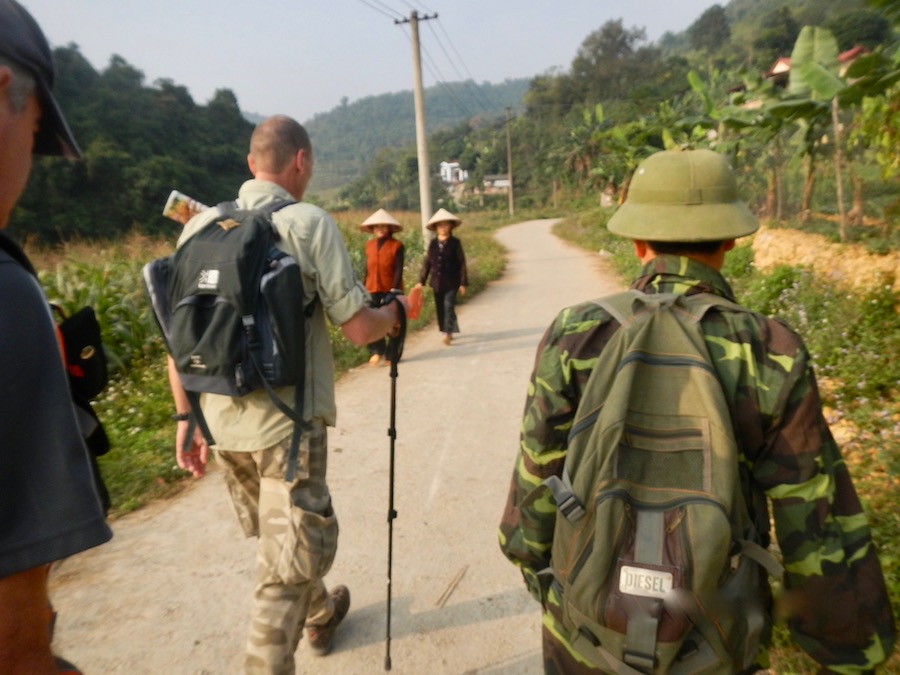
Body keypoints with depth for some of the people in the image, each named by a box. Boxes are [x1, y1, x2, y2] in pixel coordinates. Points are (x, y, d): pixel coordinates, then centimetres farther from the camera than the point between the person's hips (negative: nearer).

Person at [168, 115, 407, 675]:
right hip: (289, 421, -7)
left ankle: (321, 614, 51)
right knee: (289, 563, 8)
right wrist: (397, 312, 7)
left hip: (222, 421, 7)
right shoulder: (309, 223, -12)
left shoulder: (199, 226, 4)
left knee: (275, 539, 26)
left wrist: (186, 416, 15)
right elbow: (359, 329, -14)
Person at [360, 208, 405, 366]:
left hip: (390, 290, -3)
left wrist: (395, 289, -16)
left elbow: (399, 269, -9)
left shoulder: (396, 245, -5)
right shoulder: (369, 245, 8)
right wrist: (364, 288, 11)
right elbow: (367, 268, 13)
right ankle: (377, 351, 15)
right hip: (373, 290, 3)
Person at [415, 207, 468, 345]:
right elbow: (426, 263, 9)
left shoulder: (455, 243, -3)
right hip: (437, 282, 4)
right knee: (440, 309, 9)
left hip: (451, 282, -4)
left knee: (448, 307, -14)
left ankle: (448, 333, -14)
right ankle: (448, 332, 23)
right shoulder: (433, 244, 6)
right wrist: (421, 281, 6)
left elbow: (462, 263, -2)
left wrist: (463, 283, -4)